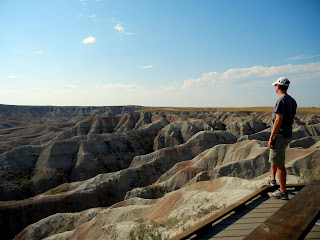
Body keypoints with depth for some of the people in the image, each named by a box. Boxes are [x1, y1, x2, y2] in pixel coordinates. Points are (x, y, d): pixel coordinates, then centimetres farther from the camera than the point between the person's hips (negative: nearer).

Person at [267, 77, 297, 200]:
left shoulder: (282, 100, -18)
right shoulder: (292, 101, 11)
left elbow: (278, 121, -23)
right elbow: (292, 120, 17)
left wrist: (271, 138, -19)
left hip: (279, 136, -10)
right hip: (287, 135, 10)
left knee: (279, 163, -3)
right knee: (273, 157, 26)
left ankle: (283, 192, 4)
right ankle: (272, 179, 42)